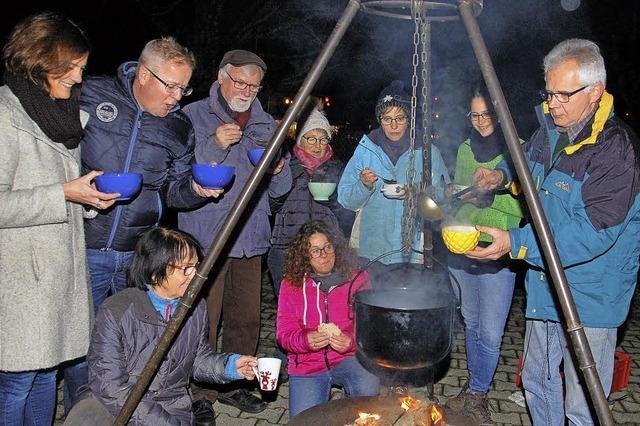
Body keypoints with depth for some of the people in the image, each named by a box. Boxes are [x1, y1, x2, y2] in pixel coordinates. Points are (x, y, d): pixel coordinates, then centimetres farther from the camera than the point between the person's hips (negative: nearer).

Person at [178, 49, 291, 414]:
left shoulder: (267, 125, 16)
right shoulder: (193, 116, 1)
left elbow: (280, 189, 16)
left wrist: (277, 169, -7)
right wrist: (214, 146, -21)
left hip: (251, 240, 5)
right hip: (205, 239, -4)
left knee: (247, 319, 11)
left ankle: (233, 385, 29)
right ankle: (199, 394, 14)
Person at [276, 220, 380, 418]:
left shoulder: (357, 278, -1)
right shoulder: (291, 285, 0)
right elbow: (284, 332, -2)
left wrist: (351, 340, -24)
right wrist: (306, 340, -23)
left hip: (348, 358, 0)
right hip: (306, 365, 1)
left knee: (368, 388, -29)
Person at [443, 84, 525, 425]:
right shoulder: (465, 149, 10)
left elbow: (525, 206, -12)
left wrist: (490, 197, -24)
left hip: (498, 254, -5)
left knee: (490, 333, -2)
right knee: (470, 323, 17)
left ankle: (476, 395, 18)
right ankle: (474, 390, 33)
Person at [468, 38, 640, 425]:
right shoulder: (549, 129, 4)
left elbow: (595, 230, -28)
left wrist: (516, 243, -31)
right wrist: (505, 175, 5)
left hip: (590, 296, -7)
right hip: (544, 285, 8)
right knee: (538, 383, 22)